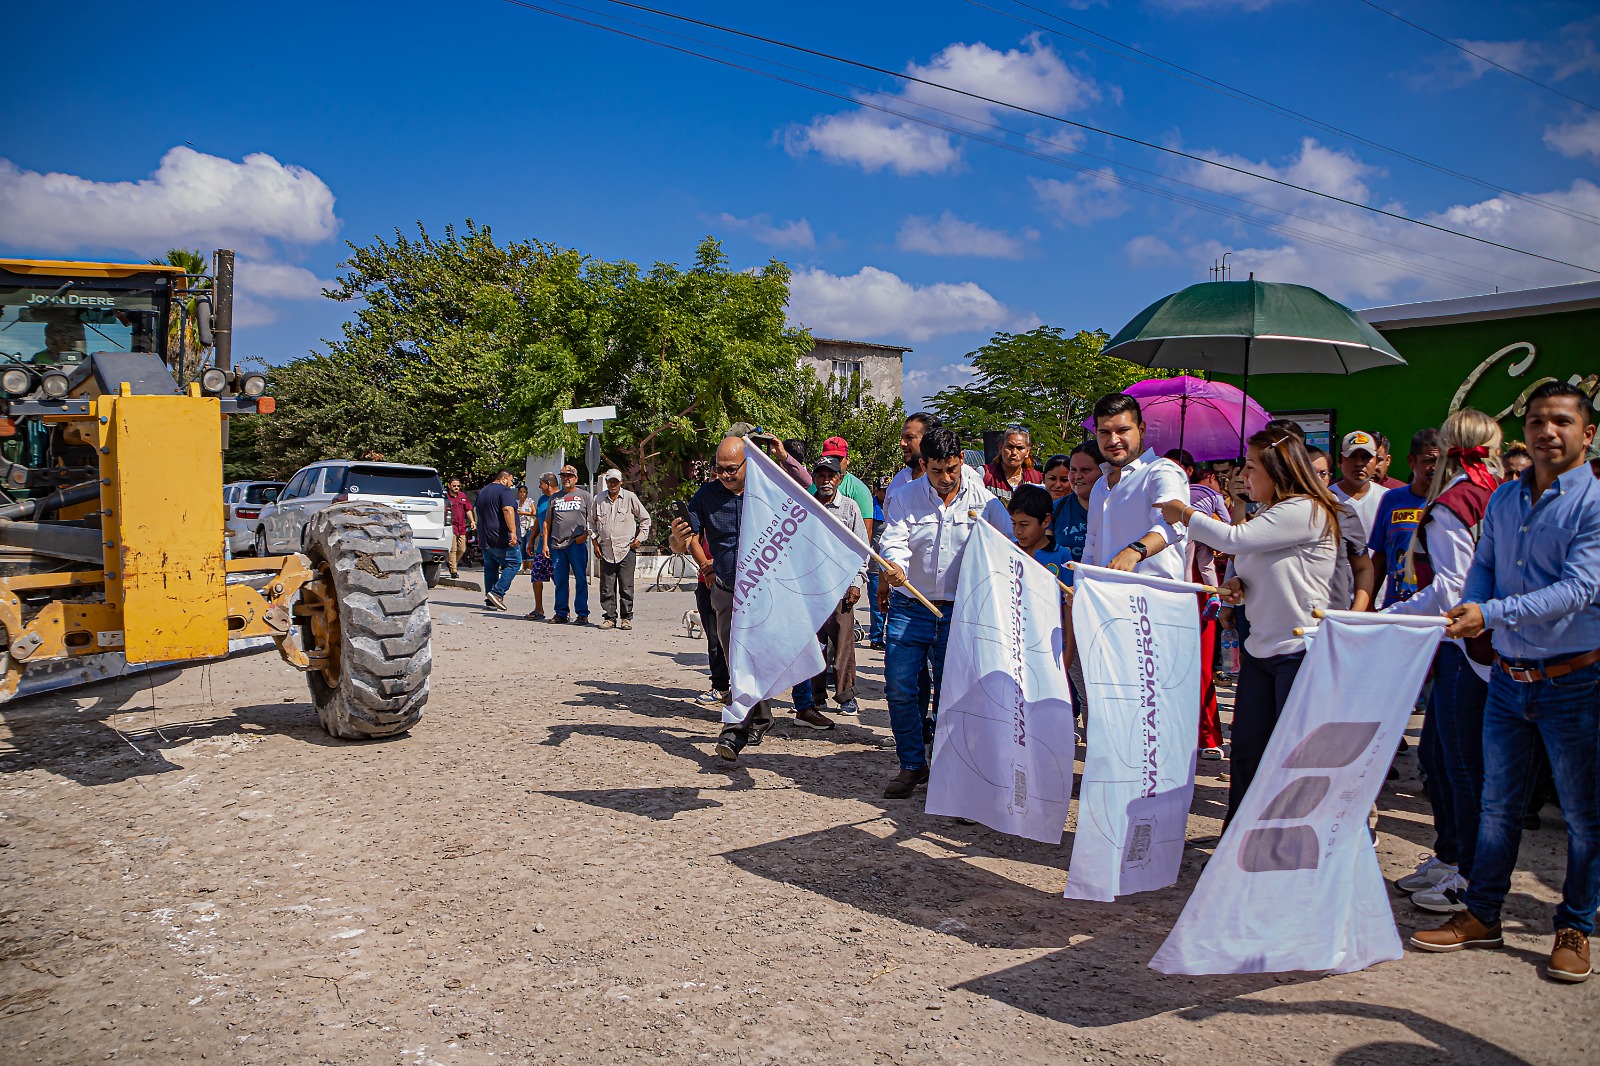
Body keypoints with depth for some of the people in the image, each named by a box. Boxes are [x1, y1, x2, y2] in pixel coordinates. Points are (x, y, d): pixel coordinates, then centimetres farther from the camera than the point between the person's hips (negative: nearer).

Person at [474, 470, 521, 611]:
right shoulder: (504, 491, -8)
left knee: (490, 568, 11)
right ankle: (497, 592, -11)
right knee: (514, 563, 0)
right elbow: (508, 510, -24)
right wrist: (513, 531, -29)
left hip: (484, 540, 8)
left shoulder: (482, 492, 20)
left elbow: (476, 510, 31)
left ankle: (490, 601, 9)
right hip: (501, 538, -8)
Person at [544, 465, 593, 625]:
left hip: (577, 544, -3)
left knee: (581, 579, -4)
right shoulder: (555, 497, 17)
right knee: (560, 580, 6)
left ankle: (582, 614, 0)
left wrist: (584, 535, -10)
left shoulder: (584, 495, 8)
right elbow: (547, 522, 17)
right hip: (557, 544, 3)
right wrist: (545, 543, 9)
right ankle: (560, 613, 12)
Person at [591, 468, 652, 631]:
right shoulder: (599, 500, 9)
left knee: (626, 587, -2)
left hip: (626, 550, -2)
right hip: (606, 550, 3)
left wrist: (640, 538, 2)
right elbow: (593, 522, 21)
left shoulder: (630, 497, 1)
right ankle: (609, 617, 10)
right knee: (607, 587, 2)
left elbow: (645, 518, 9)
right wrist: (595, 543, 13)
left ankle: (626, 618, 6)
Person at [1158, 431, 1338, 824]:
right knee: (1246, 748, 11)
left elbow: (1235, 540, -22)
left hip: (1300, 650, -9)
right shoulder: (1267, 515, 14)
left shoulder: (1306, 510, -14)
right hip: (1259, 649, 9)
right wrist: (1238, 584, -2)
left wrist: (1185, 514, -8)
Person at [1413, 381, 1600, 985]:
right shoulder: (1503, 499, 8)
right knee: (1497, 803, 13)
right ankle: (1481, 916, 25)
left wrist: (1492, 612, -31)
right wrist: (1471, 608, -7)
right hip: (1508, 678, 5)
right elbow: (1482, 568, 14)